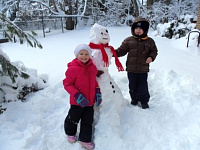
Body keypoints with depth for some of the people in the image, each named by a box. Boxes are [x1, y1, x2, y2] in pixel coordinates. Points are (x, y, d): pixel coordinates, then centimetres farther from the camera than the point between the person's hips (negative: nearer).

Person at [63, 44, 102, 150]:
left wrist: (97, 92, 6)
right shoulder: (73, 68, -19)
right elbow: (67, 83, -16)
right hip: (77, 102, -5)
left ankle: (85, 139, 34)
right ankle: (70, 133, 46)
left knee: (88, 121, 15)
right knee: (73, 119, 16)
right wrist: (77, 95, -24)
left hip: (90, 101, 5)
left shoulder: (92, 67, 1)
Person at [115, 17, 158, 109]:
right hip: (131, 69, 1)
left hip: (143, 69, -1)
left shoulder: (149, 41, 2)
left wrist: (151, 57, -11)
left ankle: (144, 101, 26)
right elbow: (122, 50, 3)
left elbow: (154, 51, 9)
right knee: (132, 85, 14)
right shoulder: (128, 40, 1)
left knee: (143, 86, 7)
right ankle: (134, 99, 35)